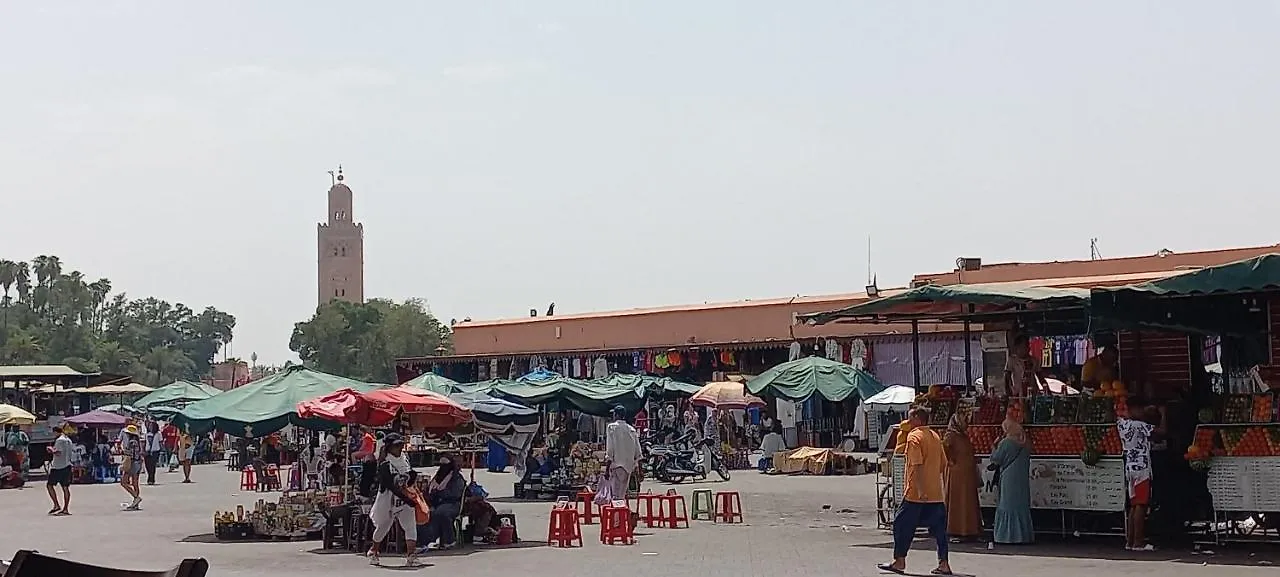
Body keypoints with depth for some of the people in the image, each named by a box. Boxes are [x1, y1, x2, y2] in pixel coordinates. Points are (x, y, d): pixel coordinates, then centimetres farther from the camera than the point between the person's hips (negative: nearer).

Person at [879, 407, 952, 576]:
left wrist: (920, 490, -24)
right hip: (936, 493, 7)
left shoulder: (914, 437, -10)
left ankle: (899, 562, 6)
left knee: (902, 524, 4)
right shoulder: (935, 437, 14)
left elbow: (917, 465, -20)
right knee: (939, 528, 7)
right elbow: (942, 463, 17)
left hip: (916, 494, -7)